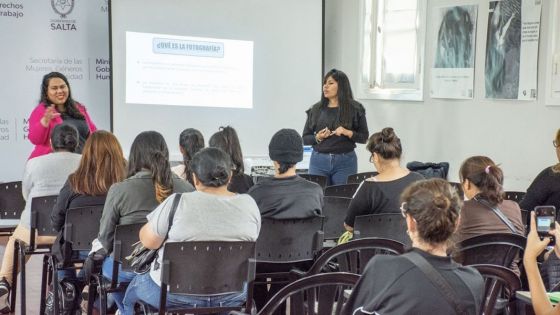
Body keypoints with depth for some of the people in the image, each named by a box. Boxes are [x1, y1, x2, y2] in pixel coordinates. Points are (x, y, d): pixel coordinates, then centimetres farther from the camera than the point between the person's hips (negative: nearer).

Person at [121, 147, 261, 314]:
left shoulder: (178, 203, -16)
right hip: (231, 296, 3)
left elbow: (149, 242, -6)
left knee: (132, 289, 27)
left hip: (177, 296, -3)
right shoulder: (249, 204, -5)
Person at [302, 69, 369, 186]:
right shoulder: (316, 109, 8)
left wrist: (348, 133, -15)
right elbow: (305, 138, 11)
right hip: (319, 161, 2)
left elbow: (364, 137, 2)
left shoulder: (355, 108, 2)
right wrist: (317, 138, -9)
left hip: (345, 162, -2)